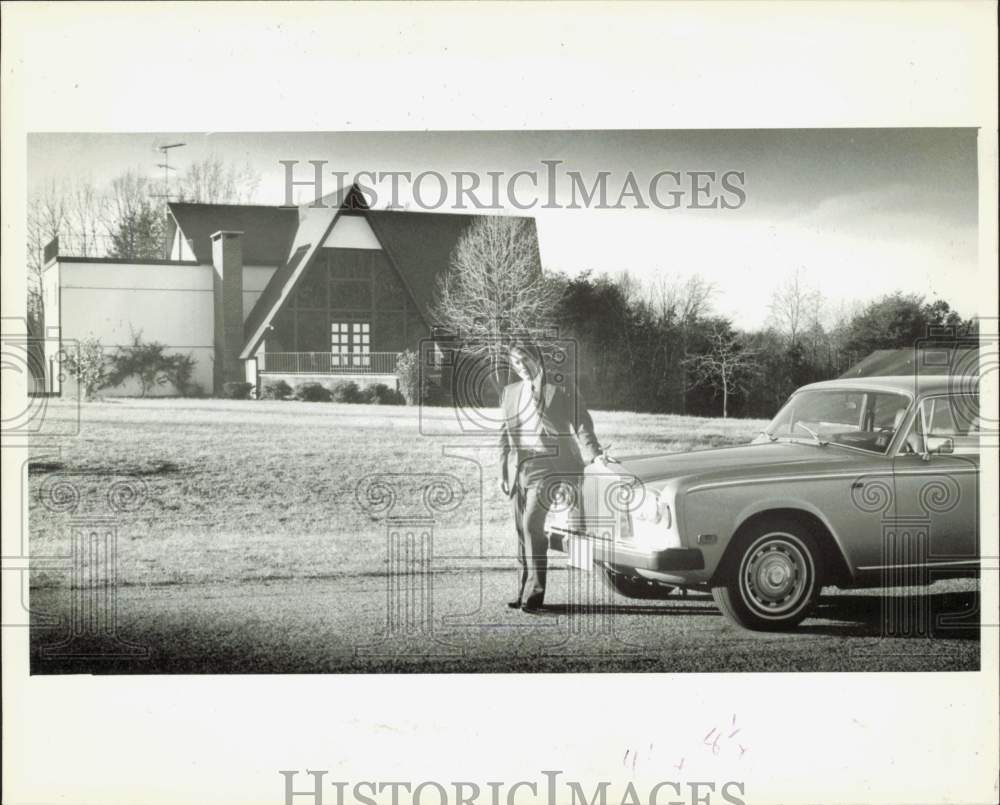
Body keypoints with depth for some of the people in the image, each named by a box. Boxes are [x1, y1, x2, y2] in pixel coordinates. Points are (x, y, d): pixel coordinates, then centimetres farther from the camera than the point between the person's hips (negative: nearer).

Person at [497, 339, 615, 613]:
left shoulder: (562, 391, -2)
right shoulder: (509, 393, 15)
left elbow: (581, 424, -6)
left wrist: (593, 453, -22)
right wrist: (503, 472, 14)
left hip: (545, 466, -6)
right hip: (517, 469, 6)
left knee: (532, 525, -17)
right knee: (522, 531, 7)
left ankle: (535, 591, -15)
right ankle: (526, 589, 15)